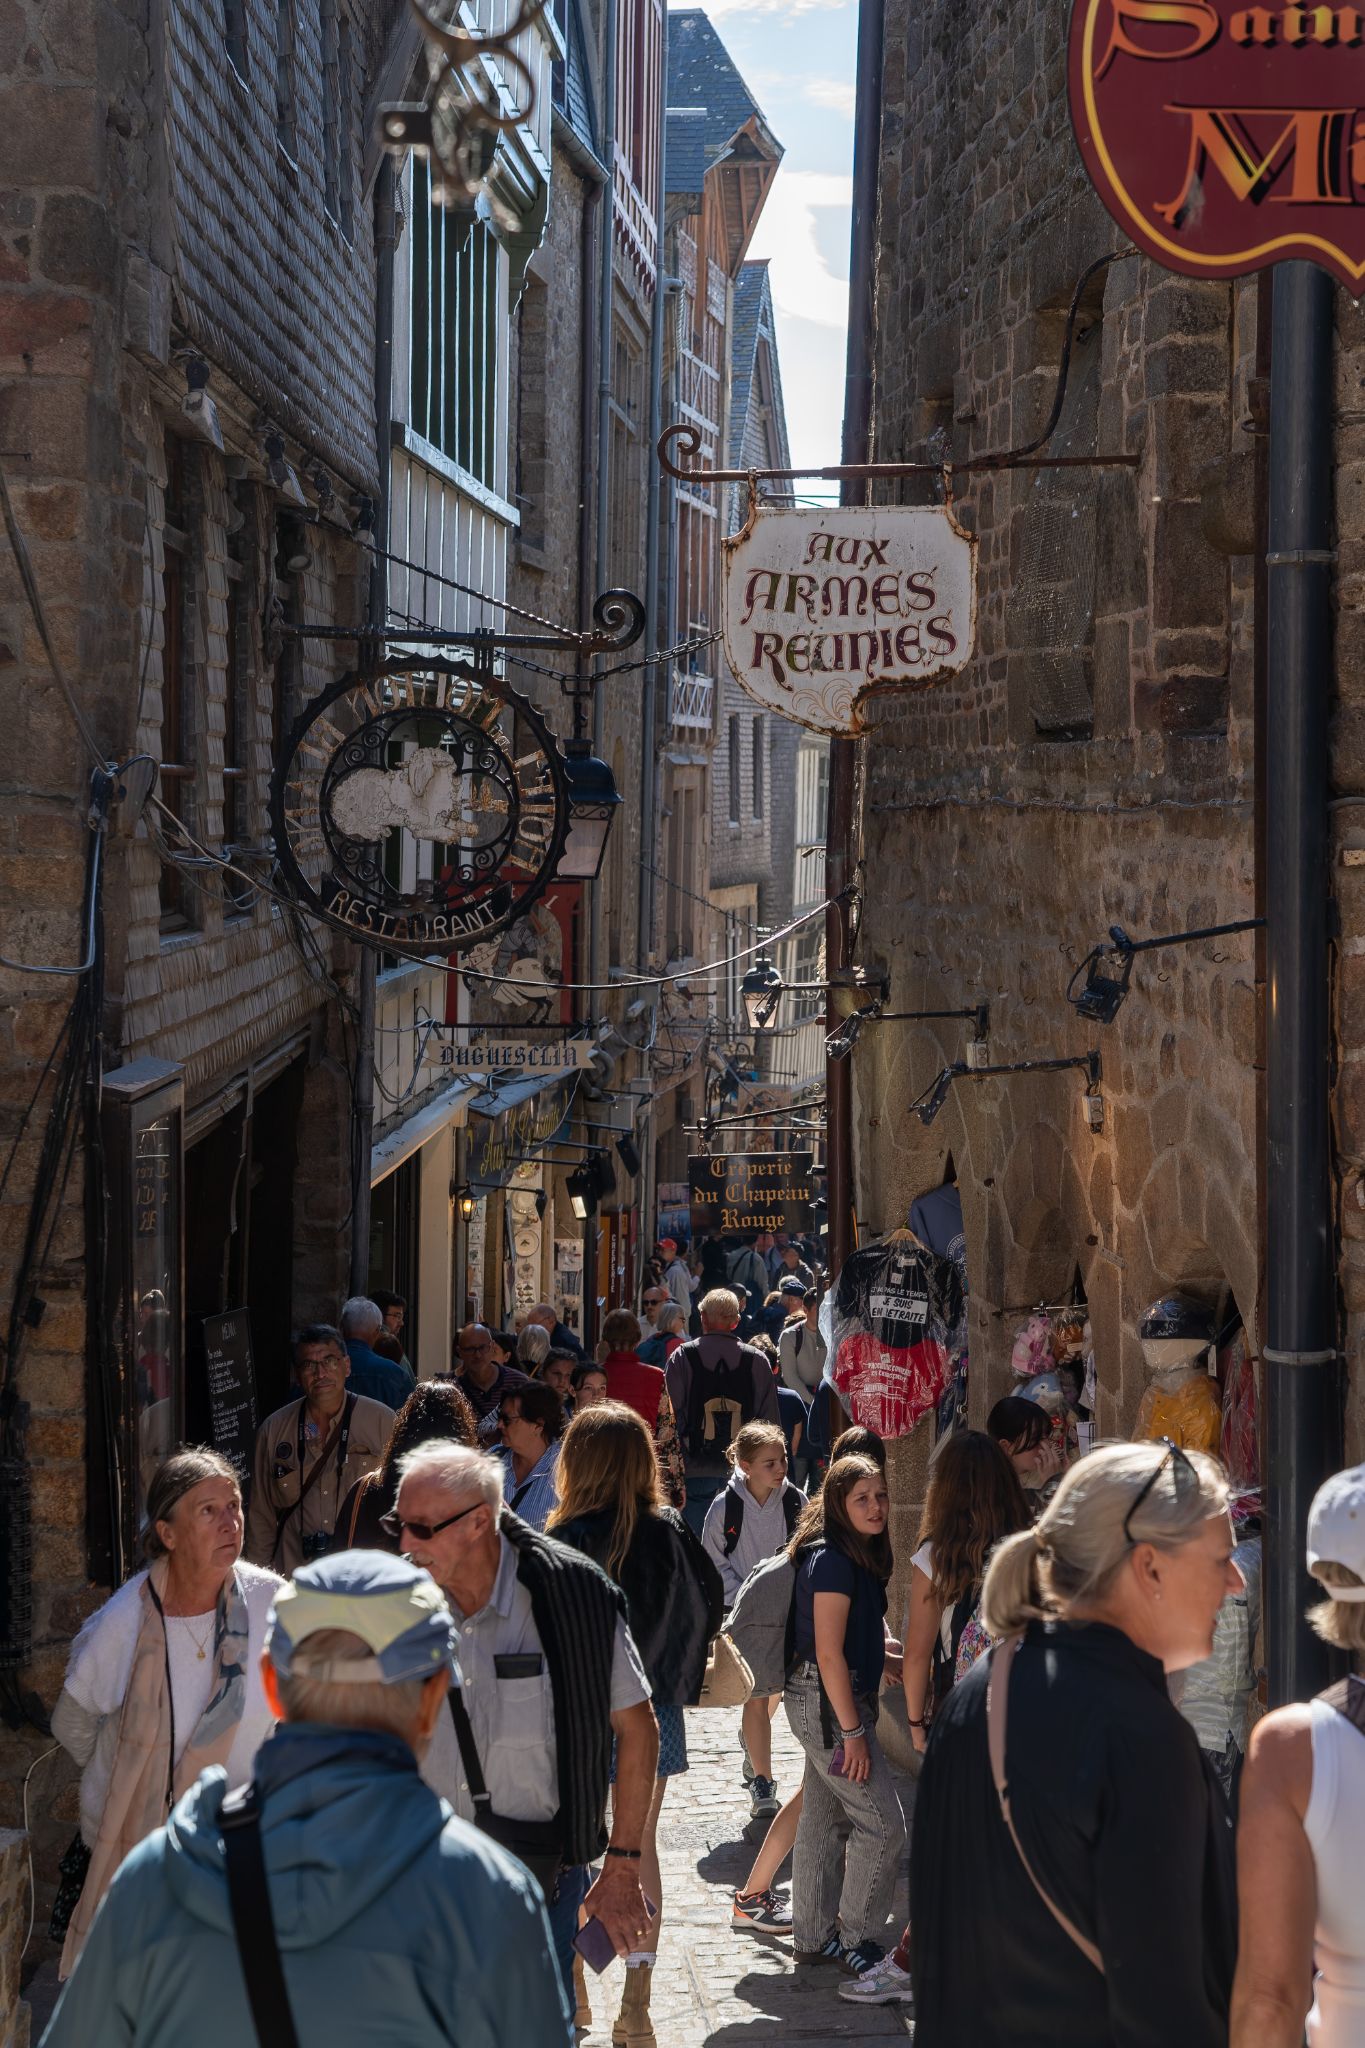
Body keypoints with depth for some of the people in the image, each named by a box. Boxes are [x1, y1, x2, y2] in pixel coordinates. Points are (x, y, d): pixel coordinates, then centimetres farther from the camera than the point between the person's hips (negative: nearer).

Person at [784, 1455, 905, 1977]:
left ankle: (814, 1936, 21)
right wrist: (853, 1732, -21)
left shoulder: (860, 1556, 11)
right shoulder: (833, 1561, -18)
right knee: (882, 1824, -6)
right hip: (828, 1703, -10)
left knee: (825, 1820, 14)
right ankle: (856, 1940, 3)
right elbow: (828, 1654, -21)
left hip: (834, 1699, 10)